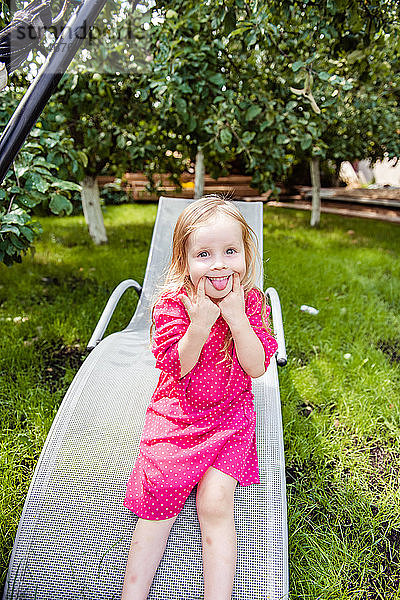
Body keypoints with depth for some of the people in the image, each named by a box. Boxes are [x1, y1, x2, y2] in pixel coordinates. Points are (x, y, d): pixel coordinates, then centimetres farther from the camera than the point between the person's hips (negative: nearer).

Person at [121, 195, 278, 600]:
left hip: (229, 414, 1)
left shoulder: (250, 300, -7)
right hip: (177, 412, 0)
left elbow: (257, 367, -11)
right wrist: (199, 326, -28)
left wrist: (237, 319, -24)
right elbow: (174, 367, -13)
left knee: (215, 502, -13)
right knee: (159, 501, -5)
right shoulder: (172, 301, -12)